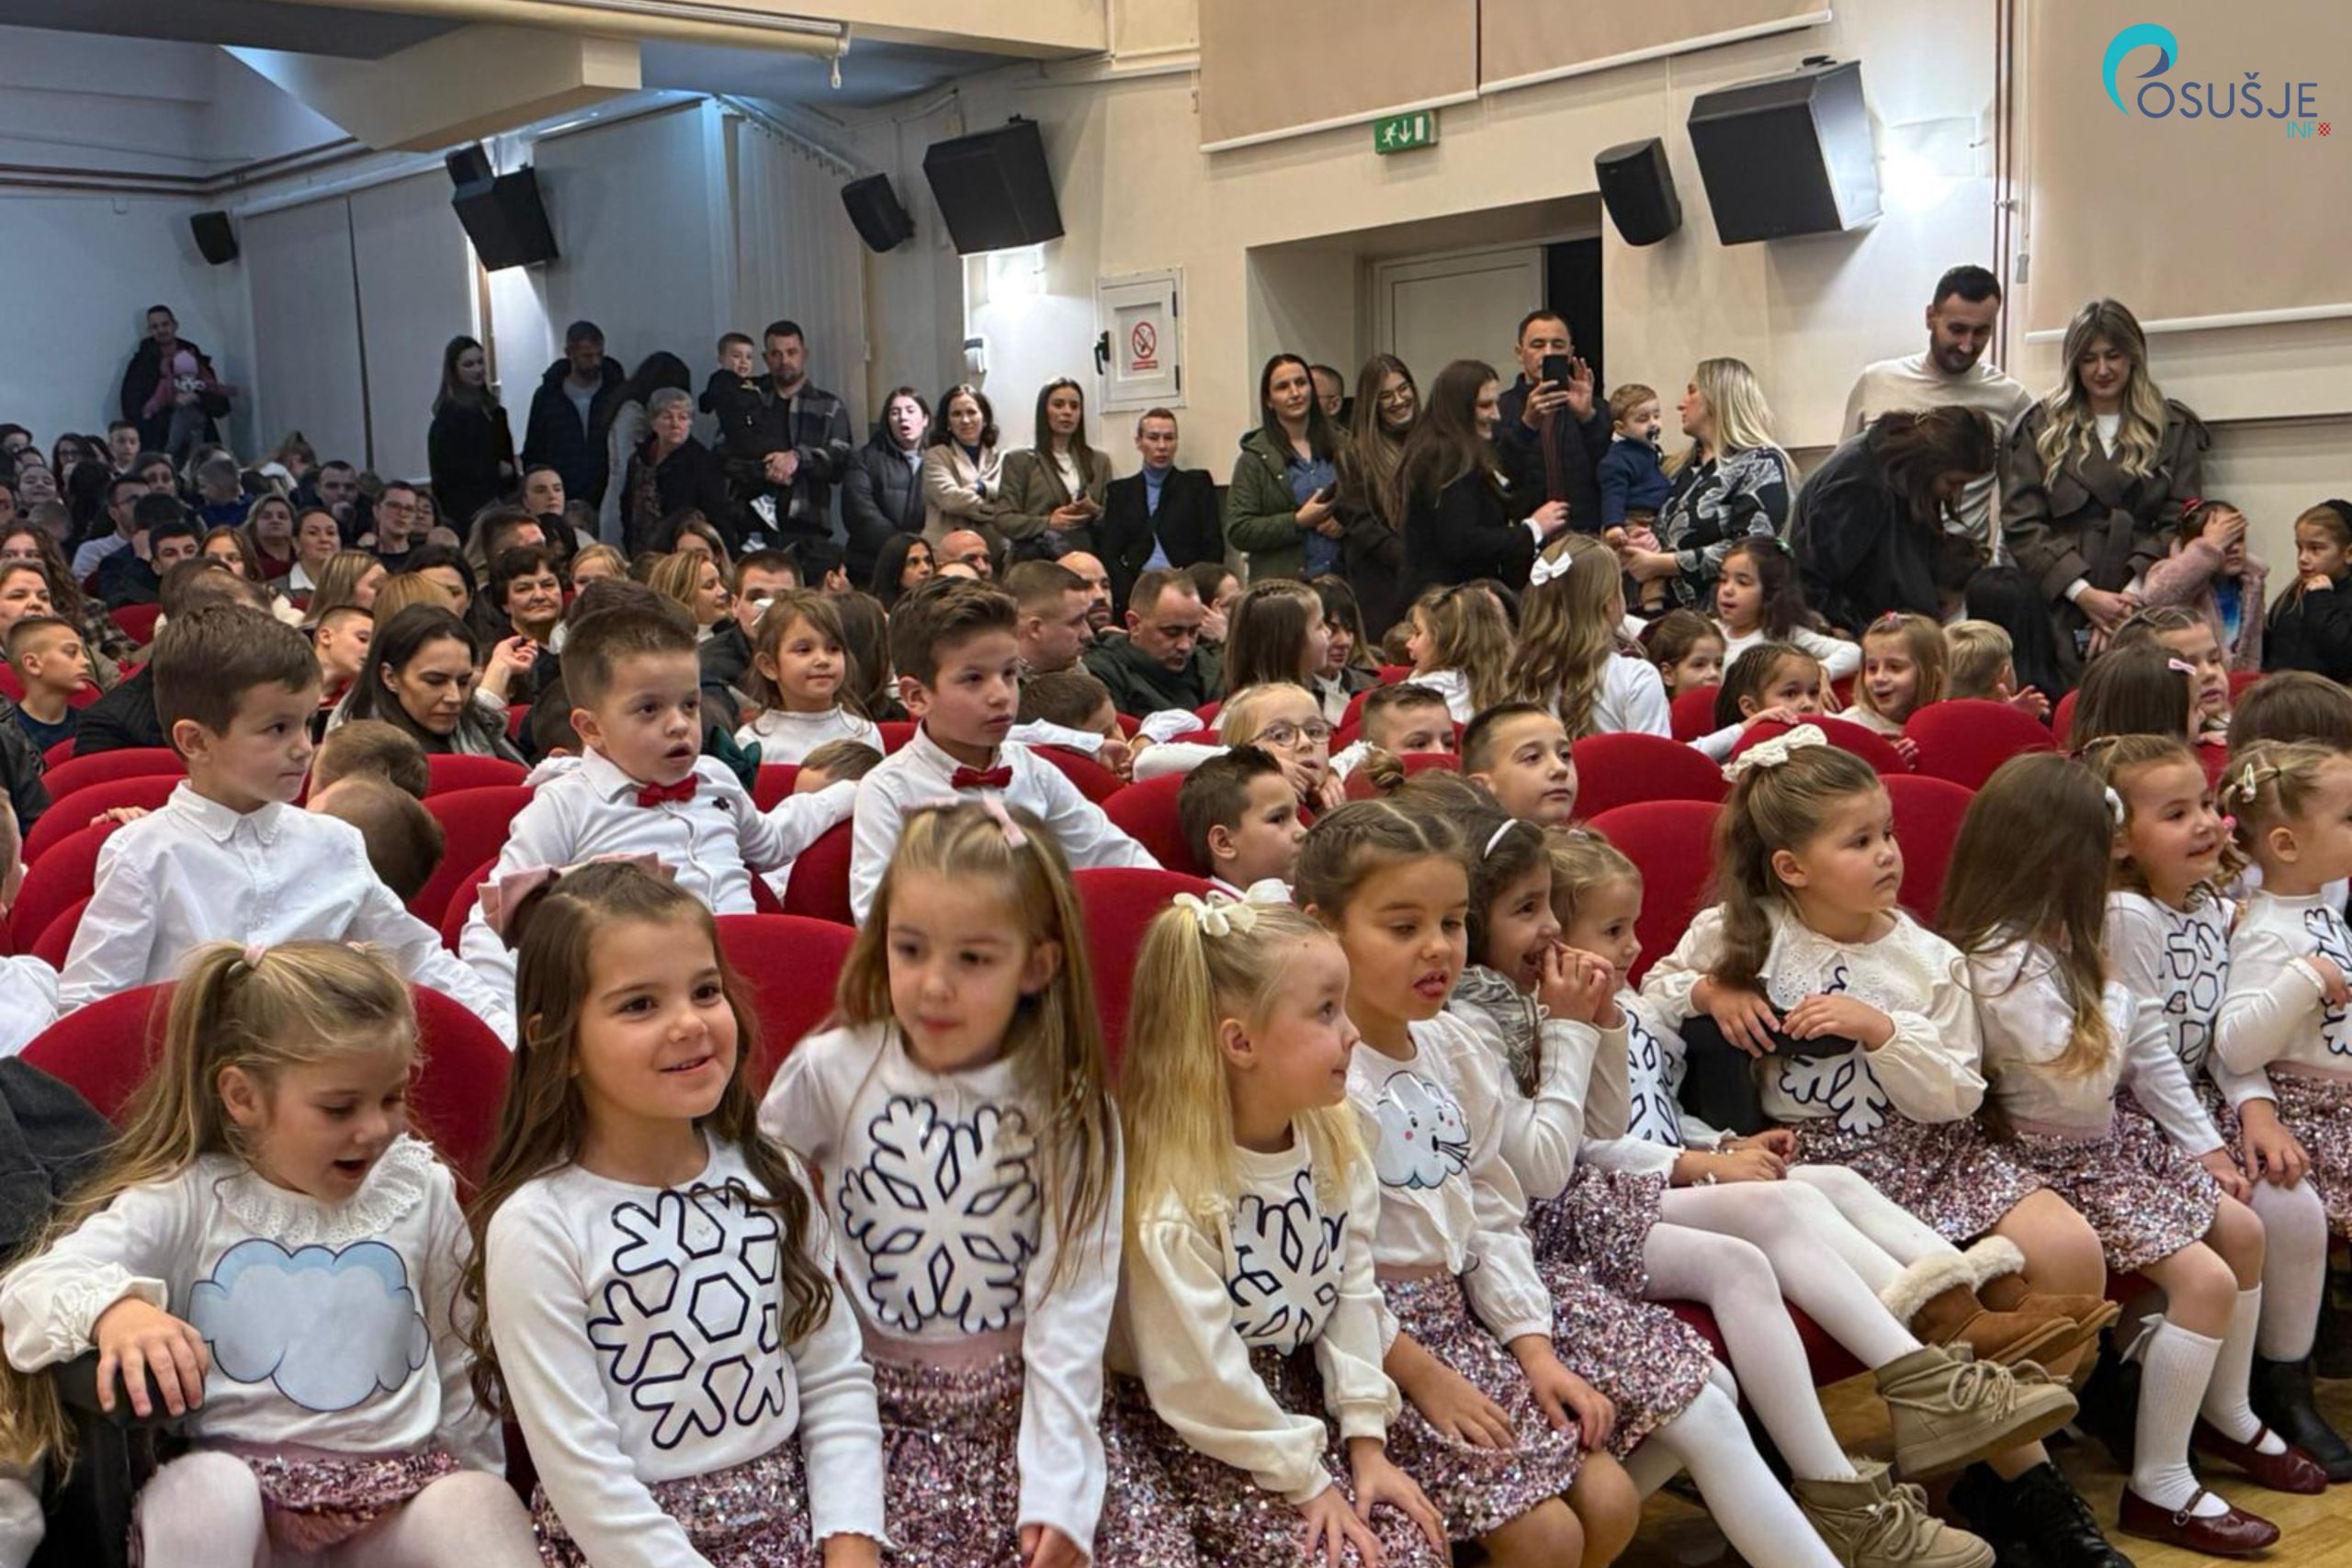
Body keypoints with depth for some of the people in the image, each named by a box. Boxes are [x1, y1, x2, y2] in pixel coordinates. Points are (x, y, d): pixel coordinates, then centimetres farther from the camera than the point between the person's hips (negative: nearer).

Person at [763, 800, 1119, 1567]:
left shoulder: (1069, 1111, -5)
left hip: (1016, 1397, 0)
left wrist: (1059, 1486, -15)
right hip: (873, 1398, 0)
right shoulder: (829, 1073, -5)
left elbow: (1073, 1302, -9)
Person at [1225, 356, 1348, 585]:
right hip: (1281, 584, -3)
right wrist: (1298, 522, -13)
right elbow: (1237, 531, -5)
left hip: (1339, 580, 3)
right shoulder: (1255, 457, 1)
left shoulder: (1340, 444, 10)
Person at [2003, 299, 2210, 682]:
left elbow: (2180, 525, 5)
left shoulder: (2173, 429, 14)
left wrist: (2133, 592, -10)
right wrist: (2084, 593, -8)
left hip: (2143, 607, 0)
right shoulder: (2041, 427, 13)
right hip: (2059, 608, 0)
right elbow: (2020, 523, 3)